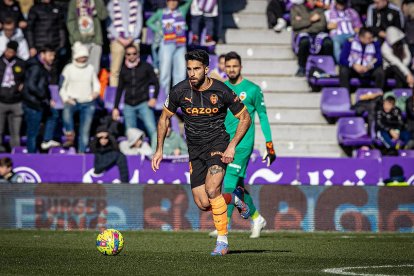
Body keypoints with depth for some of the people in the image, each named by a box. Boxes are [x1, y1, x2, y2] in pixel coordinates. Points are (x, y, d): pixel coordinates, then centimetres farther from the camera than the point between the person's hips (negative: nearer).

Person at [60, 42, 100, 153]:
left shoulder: (90, 68, 8)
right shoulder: (69, 69, 1)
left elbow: (96, 83, 20)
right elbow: (62, 86, 3)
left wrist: (96, 91, -1)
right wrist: (66, 99, -11)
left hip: (88, 103, 3)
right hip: (73, 101, -3)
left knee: (85, 129, 1)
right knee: (67, 111, -35)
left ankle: (81, 151, 9)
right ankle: (70, 138, -20)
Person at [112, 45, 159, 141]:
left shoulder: (146, 67, 4)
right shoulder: (124, 70, 12)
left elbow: (156, 83, 5)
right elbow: (119, 89, 17)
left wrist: (154, 98, -10)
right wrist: (116, 108, 14)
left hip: (144, 104, -3)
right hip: (128, 106, 3)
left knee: (152, 129, -17)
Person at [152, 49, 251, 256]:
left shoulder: (221, 91, -13)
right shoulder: (180, 91, -7)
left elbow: (245, 118, -2)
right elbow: (164, 118, 9)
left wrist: (232, 146, -13)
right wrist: (159, 149, 3)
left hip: (218, 144, -3)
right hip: (195, 149, 3)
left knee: (211, 190, -26)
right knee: (203, 204, -2)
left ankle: (222, 241, -13)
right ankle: (234, 198, 31)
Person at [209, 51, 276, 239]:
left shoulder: (253, 89, -2)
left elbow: (263, 116, 2)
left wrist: (269, 144, -1)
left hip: (243, 143, -5)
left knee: (230, 183, -14)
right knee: (237, 186, 9)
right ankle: (257, 218, 27)